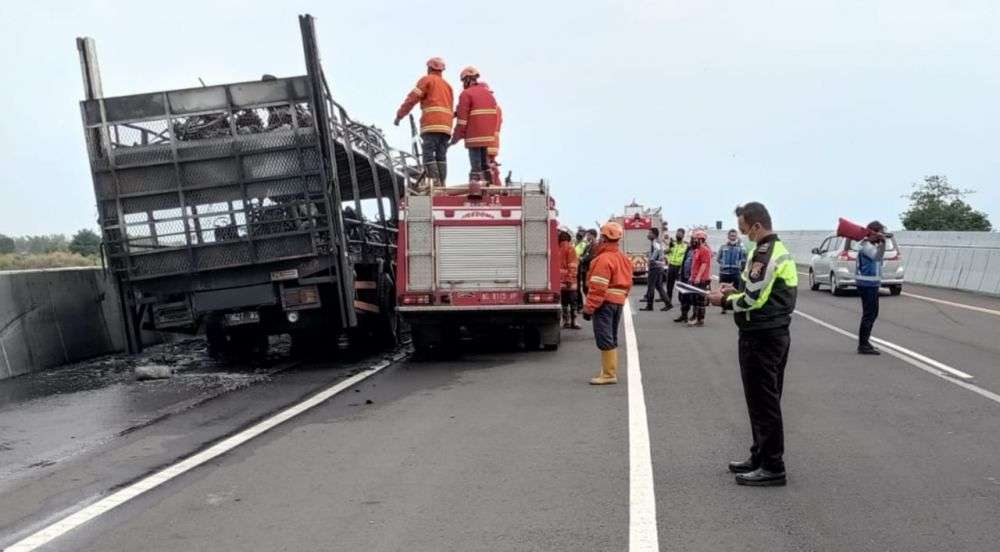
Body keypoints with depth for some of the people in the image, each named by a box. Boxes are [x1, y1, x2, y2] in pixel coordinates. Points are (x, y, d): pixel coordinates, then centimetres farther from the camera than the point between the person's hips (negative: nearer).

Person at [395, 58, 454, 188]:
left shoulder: (427, 80, 6)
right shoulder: (448, 85, 28)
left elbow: (412, 99, -1)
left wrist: (399, 116, 6)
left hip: (431, 125, -7)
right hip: (446, 126, 7)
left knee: (429, 155, -10)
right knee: (441, 156, 3)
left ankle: (434, 184, -22)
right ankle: (442, 185, -6)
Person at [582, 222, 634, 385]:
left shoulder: (604, 259, -16)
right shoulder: (623, 258, 14)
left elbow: (598, 288, -20)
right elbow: (627, 284, 18)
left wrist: (589, 308, -17)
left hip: (605, 303, -9)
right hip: (619, 302, 10)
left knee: (604, 339, -6)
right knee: (612, 339, 16)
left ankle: (609, 375, -6)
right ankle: (612, 371, 23)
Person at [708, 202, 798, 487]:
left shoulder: (764, 254, -19)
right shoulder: (780, 249, 14)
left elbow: (752, 301, -21)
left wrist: (724, 299, -6)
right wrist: (736, 291, 10)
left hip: (760, 337, -10)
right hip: (777, 332, 10)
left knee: (763, 402, -2)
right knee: (766, 400, 17)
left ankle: (772, 467, 5)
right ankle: (761, 457, 27)